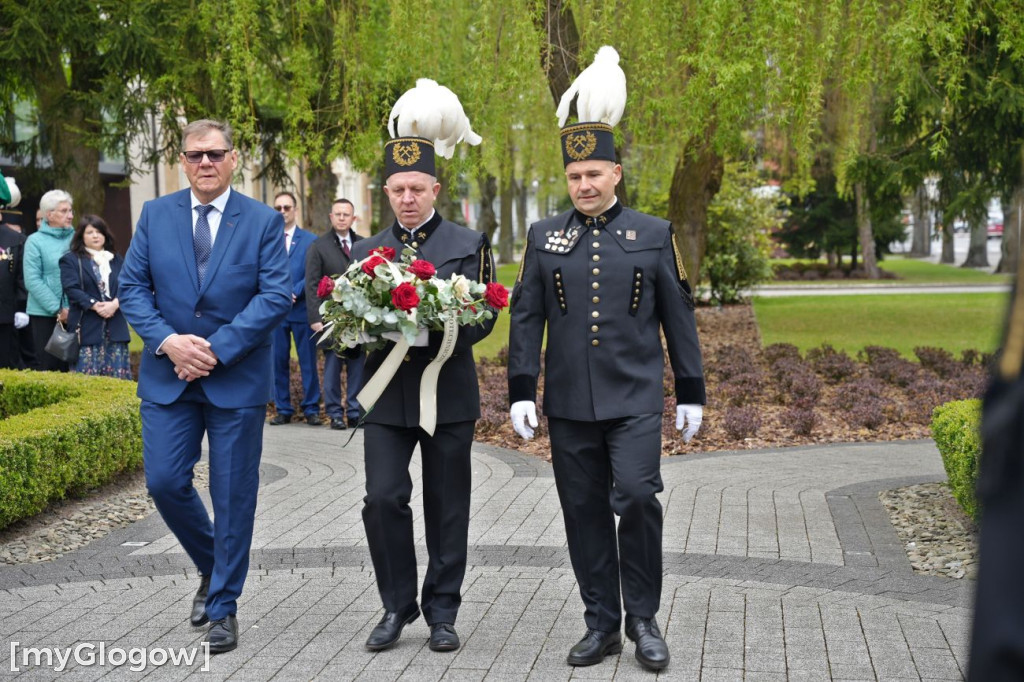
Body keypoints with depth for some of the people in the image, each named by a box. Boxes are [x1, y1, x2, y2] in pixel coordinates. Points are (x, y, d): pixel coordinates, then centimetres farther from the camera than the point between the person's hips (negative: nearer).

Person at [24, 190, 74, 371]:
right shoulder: (35, 241, -1)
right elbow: (33, 281, -8)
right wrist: (57, 309, -13)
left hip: (74, 314, 2)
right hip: (44, 315, -2)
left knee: (70, 365, 5)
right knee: (49, 367, 2)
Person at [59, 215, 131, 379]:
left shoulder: (117, 260, 17)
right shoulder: (70, 260, 5)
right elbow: (71, 288, -8)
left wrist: (115, 303, -14)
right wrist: (94, 305, -18)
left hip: (115, 327, 4)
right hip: (86, 328, -4)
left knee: (117, 377, 1)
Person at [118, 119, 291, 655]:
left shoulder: (263, 221, -2)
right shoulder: (155, 215, 5)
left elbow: (276, 295, -9)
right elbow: (132, 286, 3)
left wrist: (216, 349, -17)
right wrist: (167, 340, -14)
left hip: (237, 379, -2)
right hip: (168, 375, 2)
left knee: (233, 495, 2)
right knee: (165, 483, 0)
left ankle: (223, 607, 16)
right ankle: (211, 568, 28)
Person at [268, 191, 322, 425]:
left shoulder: (310, 240, 6)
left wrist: (295, 292, -12)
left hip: (302, 309, -1)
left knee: (308, 361, 1)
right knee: (279, 361, 3)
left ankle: (312, 409, 8)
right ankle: (283, 410, 11)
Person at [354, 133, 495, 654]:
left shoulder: (468, 244, 4)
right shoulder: (365, 251, 12)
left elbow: (483, 318, -5)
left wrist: (431, 332, -22)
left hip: (448, 393, -1)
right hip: (386, 396, 2)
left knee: (447, 507, 5)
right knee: (383, 498, -8)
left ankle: (442, 612, 18)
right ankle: (397, 605, 10)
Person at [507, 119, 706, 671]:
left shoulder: (654, 234, 4)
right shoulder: (543, 237, 6)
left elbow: (679, 317, 6)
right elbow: (525, 317, 5)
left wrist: (691, 393, 5)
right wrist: (520, 392, -1)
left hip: (635, 399, -2)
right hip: (569, 403, 2)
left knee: (637, 497, -14)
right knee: (585, 513, 6)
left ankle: (643, 619, 4)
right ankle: (602, 625, 18)